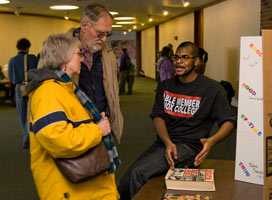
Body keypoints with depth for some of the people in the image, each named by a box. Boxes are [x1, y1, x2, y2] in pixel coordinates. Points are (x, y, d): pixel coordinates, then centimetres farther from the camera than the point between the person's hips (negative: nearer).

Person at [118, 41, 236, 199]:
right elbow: (158, 117, 4)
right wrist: (168, 143, -16)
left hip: (189, 145, -5)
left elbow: (229, 121, -2)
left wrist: (212, 140, -24)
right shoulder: (165, 86, 13)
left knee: (138, 173, -26)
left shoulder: (212, 89, -3)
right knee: (124, 185, -11)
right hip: (164, 143, 5)